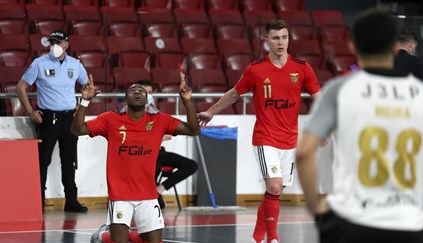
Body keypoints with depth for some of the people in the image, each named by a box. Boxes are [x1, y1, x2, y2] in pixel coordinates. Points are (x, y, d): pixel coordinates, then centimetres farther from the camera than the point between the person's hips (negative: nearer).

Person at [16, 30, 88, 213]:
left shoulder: (75, 65, 6)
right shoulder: (39, 64, -3)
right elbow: (20, 87, 0)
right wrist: (30, 111, -7)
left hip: (69, 117, 3)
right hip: (48, 118, -3)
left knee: (69, 162, 8)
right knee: (43, 161, -4)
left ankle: (71, 201, 14)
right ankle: (38, 201, -1)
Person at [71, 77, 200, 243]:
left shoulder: (159, 121, 2)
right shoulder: (111, 120, -2)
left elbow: (193, 130, -3)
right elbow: (77, 130, -6)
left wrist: (187, 100, -14)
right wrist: (85, 100, -19)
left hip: (148, 196, 3)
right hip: (120, 195, -2)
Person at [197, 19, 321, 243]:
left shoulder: (302, 68, -1)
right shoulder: (255, 69, -5)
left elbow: (317, 98, 3)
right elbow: (234, 93, 10)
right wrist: (211, 112, 18)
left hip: (289, 140, 3)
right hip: (265, 139, -3)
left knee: (274, 192, 9)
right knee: (274, 186, -19)